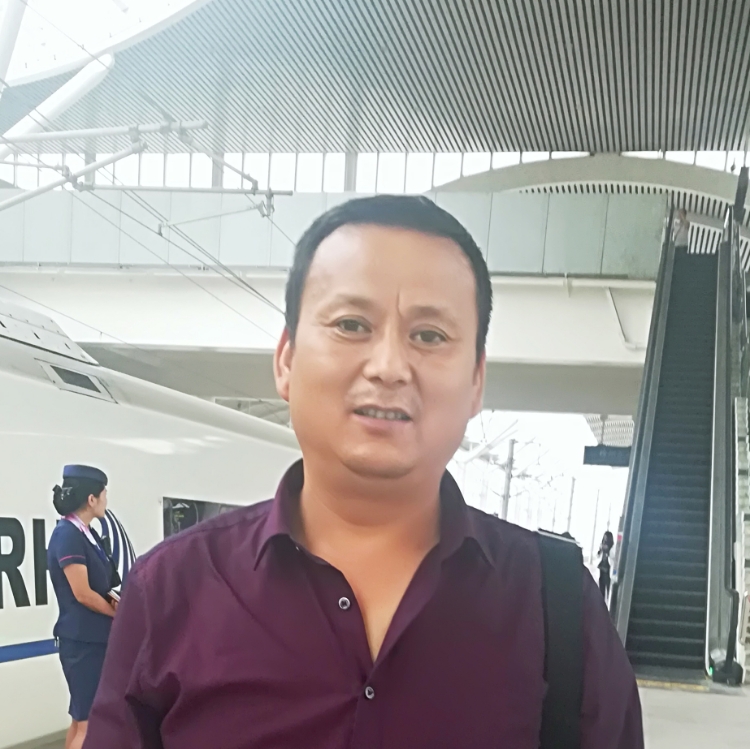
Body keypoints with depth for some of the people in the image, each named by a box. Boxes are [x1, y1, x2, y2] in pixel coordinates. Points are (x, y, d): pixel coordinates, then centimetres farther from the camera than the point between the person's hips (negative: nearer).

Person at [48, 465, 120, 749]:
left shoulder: (88, 534, 11)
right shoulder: (67, 535, -16)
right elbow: (83, 594, -17)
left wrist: (119, 602, 0)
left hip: (97, 638, 9)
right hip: (82, 640, -9)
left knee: (82, 719, 14)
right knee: (89, 723, -6)